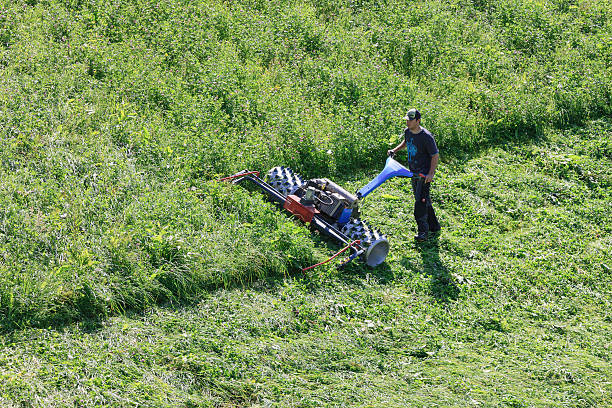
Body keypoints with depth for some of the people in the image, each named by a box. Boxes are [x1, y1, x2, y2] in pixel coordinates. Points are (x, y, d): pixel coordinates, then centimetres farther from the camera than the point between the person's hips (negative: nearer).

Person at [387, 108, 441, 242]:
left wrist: (431, 174, -23)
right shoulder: (407, 131, 2)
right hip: (414, 173, 8)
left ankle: (423, 232, -13)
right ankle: (434, 226, 28)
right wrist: (395, 150, 14)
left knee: (421, 201, -15)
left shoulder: (426, 137, -20)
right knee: (424, 201, 15)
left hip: (425, 174, -8)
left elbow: (435, 156, -15)